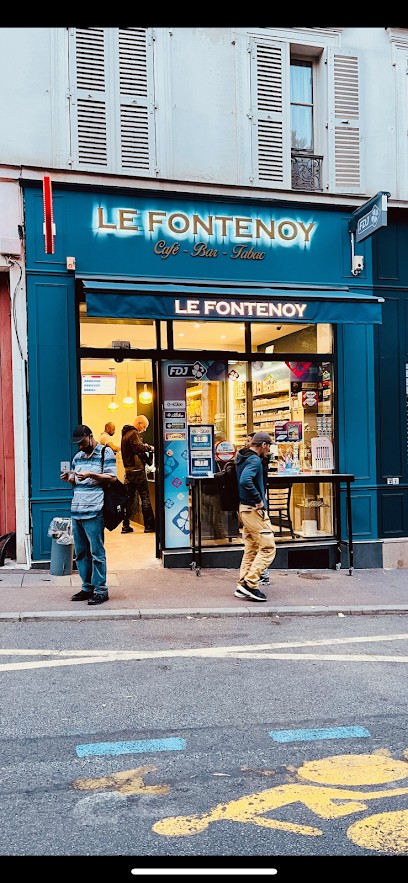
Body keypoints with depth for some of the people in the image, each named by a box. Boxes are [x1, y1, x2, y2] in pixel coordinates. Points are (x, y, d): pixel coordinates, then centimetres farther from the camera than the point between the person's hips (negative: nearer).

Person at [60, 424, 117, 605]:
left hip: (93, 511, -7)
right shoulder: (78, 457, 21)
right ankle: (87, 587, 19)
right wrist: (69, 478, 5)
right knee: (81, 552, 9)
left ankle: (100, 590, 2)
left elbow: (112, 478, -7)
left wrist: (91, 475, -17)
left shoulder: (106, 453, 0)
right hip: (76, 510, 7)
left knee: (96, 552, -4)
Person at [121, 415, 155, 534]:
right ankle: (149, 525, -1)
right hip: (137, 469, -9)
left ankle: (125, 526, 10)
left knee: (129, 498, 10)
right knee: (145, 497, -4)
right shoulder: (133, 434, -11)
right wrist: (150, 447, -12)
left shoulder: (125, 434, 19)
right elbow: (138, 447, -26)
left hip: (128, 470, 9)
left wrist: (146, 448, 12)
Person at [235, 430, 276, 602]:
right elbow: (245, 481, -33)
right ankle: (250, 584, -6)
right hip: (255, 510, -10)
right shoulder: (255, 460, -17)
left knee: (250, 549, 14)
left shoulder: (242, 458, 14)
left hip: (245, 508, 10)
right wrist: (258, 500, -24)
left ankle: (242, 586, 16)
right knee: (268, 548, -5)